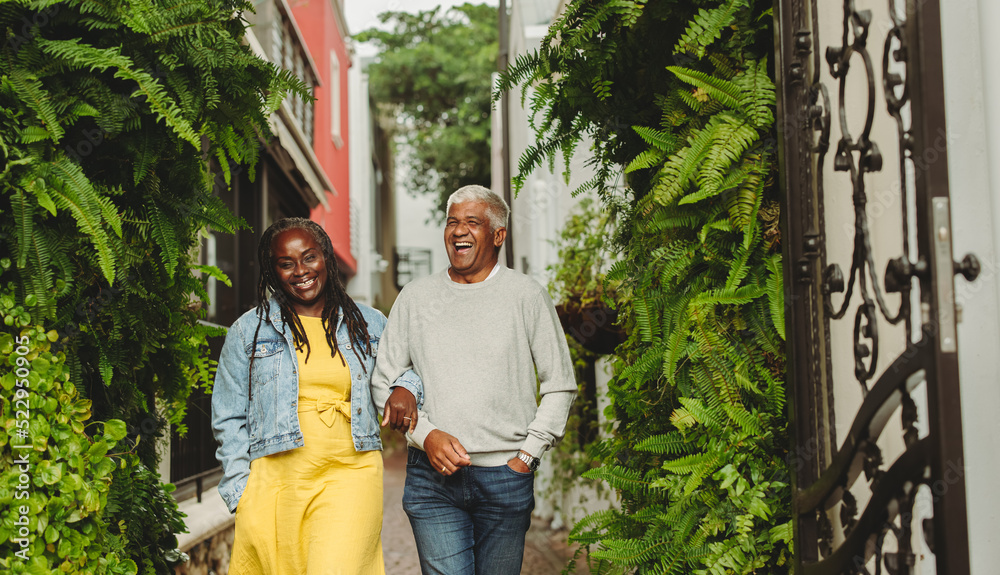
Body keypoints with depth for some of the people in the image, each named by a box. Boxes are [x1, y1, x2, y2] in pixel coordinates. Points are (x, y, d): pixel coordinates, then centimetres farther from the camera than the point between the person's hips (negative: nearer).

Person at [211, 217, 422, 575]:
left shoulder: (369, 325, 11)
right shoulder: (248, 331, 9)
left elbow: (406, 365, 27)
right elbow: (228, 419, 11)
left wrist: (405, 388, 2)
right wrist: (241, 492, 2)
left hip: (351, 477, 0)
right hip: (274, 483, 0)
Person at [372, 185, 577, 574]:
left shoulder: (526, 296, 3)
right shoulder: (415, 297, 8)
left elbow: (560, 385, 6)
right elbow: (382, 381, 10)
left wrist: (527, 455, -1)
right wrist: (426, 434, -5)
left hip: (505, 476, -1)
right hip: (432, 476, 1)